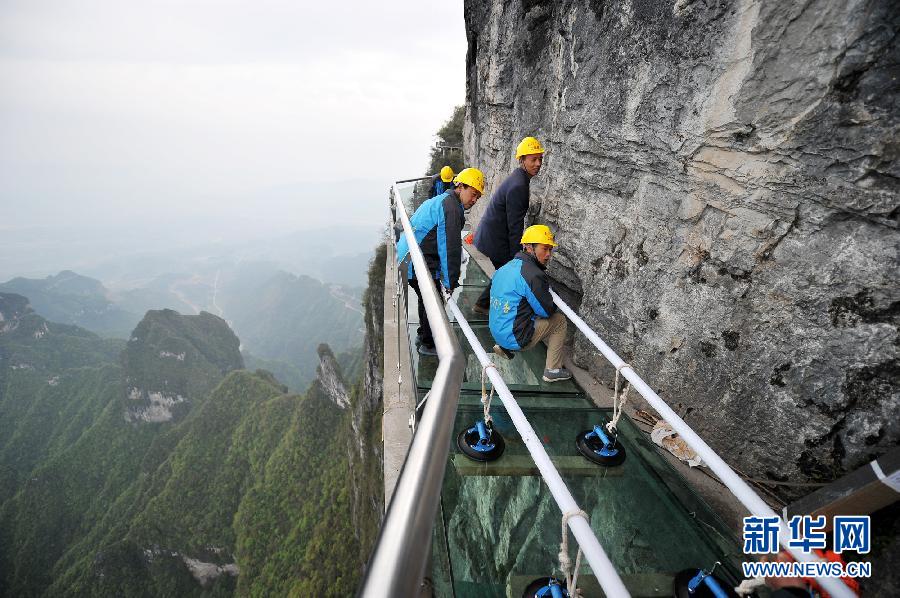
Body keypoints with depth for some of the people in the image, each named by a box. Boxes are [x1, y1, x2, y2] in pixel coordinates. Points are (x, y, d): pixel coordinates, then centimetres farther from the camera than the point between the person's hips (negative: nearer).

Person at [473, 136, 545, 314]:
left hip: (488, 235, 10)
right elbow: (515, 226, -22)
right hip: (495, 241, -10)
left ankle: (483, 304, 30)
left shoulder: (517, 178, 10)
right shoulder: (518, 186, -23)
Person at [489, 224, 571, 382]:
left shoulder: (505, 267, 7)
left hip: (496, 332, 8)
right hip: (515, 338, -8)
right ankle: (552, 370, 10)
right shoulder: (533, 275, -20)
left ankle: (503, 347, 21)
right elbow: (547, 311, -12)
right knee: (559, 320, 5)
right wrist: (554, 306, 10)